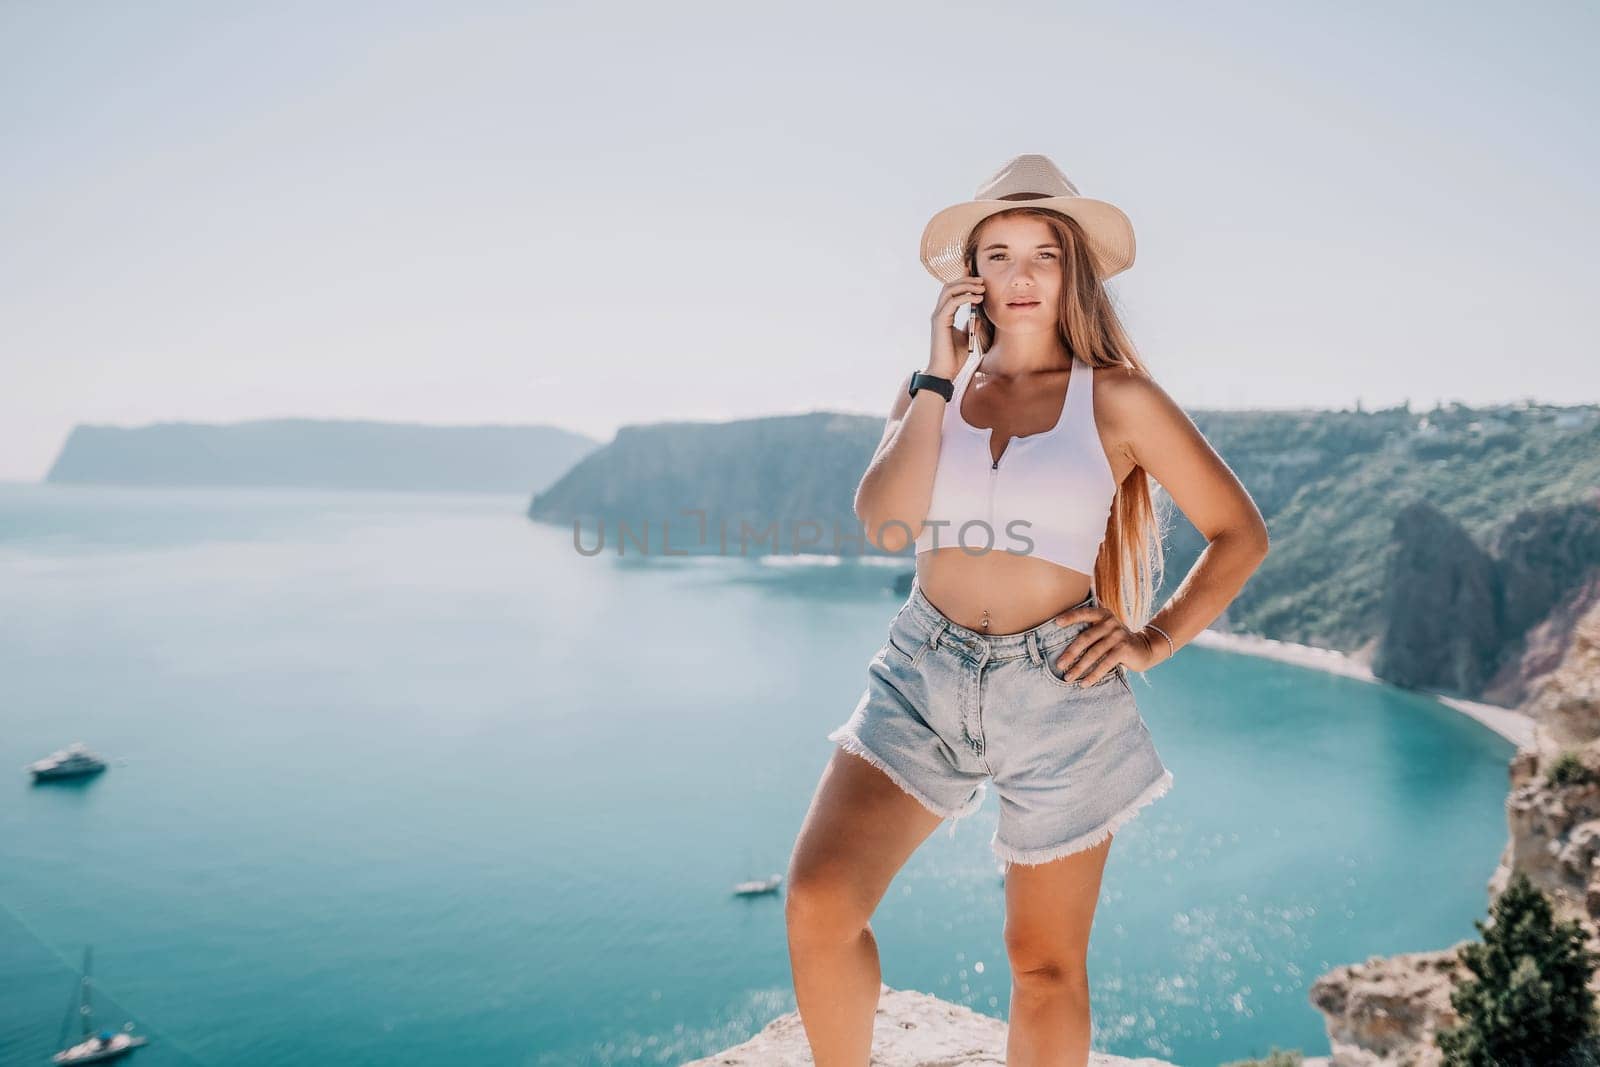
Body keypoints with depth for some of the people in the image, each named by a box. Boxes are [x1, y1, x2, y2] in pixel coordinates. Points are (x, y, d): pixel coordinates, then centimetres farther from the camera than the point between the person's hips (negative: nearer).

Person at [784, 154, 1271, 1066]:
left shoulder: (1117, 398, 0)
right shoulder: (934, 386, 7)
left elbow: (1241, 531, 6)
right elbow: (883, 522, -10)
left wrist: (1154, 641, -3)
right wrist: (942, 371, -8)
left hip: (1059, 691, -1)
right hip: (924, 674, 2)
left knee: (1046, 964, 10)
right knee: (818, 904, -13)